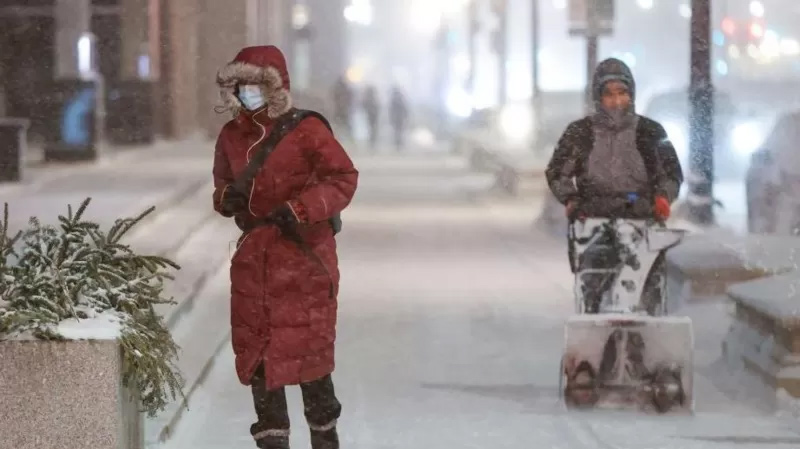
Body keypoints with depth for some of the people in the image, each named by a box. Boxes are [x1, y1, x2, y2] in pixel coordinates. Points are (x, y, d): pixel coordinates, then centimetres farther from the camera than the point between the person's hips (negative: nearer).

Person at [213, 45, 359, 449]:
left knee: (309, 343, -1)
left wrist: (299, 209, -22)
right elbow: (223, 183, 22)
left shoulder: (306, 130, -9)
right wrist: (225, 198, -3)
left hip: (304, 252, -5)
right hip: (254, 254, 5)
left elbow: (344, 178, -12)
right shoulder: (231, 135, 9)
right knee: (255, 347, 4)